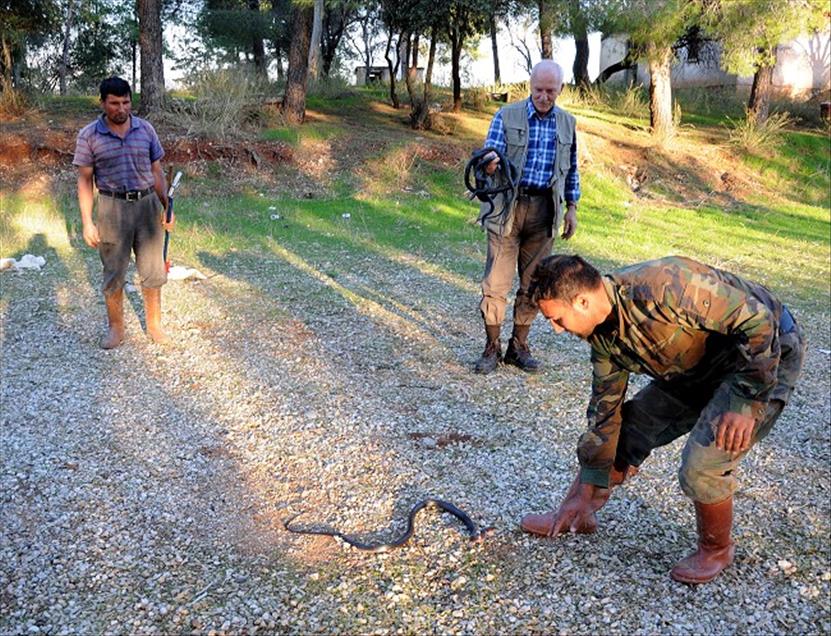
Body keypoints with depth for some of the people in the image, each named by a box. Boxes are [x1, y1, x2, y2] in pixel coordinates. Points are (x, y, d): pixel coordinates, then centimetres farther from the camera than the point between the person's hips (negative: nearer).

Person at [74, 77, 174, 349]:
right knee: (113, 274, 7)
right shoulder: (89, 135, -4)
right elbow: (85, 180, -2)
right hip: (112, 208, -2)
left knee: (152, 270, 8)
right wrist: (87, 222, -8)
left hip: (148, 205, 2)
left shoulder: (145, 129, 2)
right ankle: (116, 328, 22)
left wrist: (167, 208, 5)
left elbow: (157, 171, 9)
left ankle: (154, 324, 23)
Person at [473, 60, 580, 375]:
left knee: (534, 282, 7)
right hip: (507, 207, -3)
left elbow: (571, 169, 19)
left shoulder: (567, 123, 11)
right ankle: (492, 347, 7)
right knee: (497, 280, -5)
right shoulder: (507, 116, 0)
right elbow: (491, 153, -10)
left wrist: (572, 207, 14)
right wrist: (489, 164, -34)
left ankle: (519, 345, 19)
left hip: (544, 210, 4)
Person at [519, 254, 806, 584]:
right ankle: (576, 515, 24)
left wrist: (745, 402, -28)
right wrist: (586, 493, 5)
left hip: (766, 355, -8)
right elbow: (605, 407, 1)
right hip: (697, 369, 8)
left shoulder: (661, 287, -36)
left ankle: (716, 550, 11)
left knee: (701, 464, -19)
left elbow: (757, 320, -30)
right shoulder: (603, 334, -8)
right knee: (625, 428, 5)